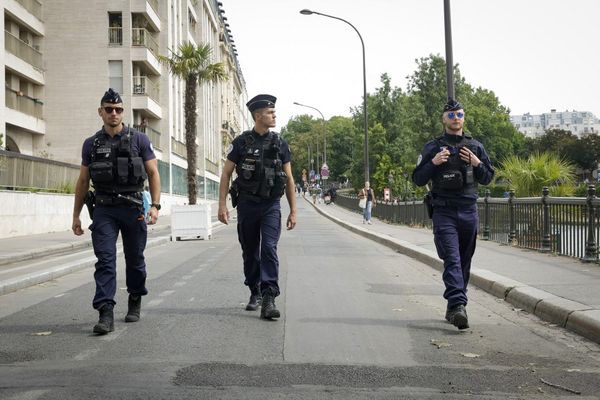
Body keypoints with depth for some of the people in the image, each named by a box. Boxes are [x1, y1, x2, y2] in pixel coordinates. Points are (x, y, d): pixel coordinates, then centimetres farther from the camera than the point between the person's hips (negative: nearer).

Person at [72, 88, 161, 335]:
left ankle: (135, 303, 29)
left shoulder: (139, 140, 3)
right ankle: (106, 313, -12)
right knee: (105, 260, -9)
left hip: (132, 208, -1)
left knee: (135, 259, 10)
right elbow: (83, 181, 13)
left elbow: (153, 174, 2)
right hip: (103, 210, 1)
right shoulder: (91, 144, 9)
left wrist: (155, 205, -10)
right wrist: (76, 215, 11)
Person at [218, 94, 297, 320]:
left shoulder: (280, 144, 5)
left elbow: (289, 179, 9)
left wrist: (293, 211, 6)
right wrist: (222, 205, -5)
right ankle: (255, 293, 26)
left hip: (271, 206, 0)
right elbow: (226, 174, 3)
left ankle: (269, 299, -18)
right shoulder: (241, 142, 1)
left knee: (269, 249, -14)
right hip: (247, 205, 1)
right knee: (250, 252, 10)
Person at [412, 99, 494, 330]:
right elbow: (418, 180, 3)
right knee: (452, 259, -16)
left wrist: (477, 164, -4)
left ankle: (453, 307, 20)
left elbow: (488, 179, 15)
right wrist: (433, 163, -13)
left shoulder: (476, 147, 11)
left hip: (469, 212, 4)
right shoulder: (433, 147, 3)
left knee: (464, 262, 9)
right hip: (444, 212, -4)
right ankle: (458, 306, -26)